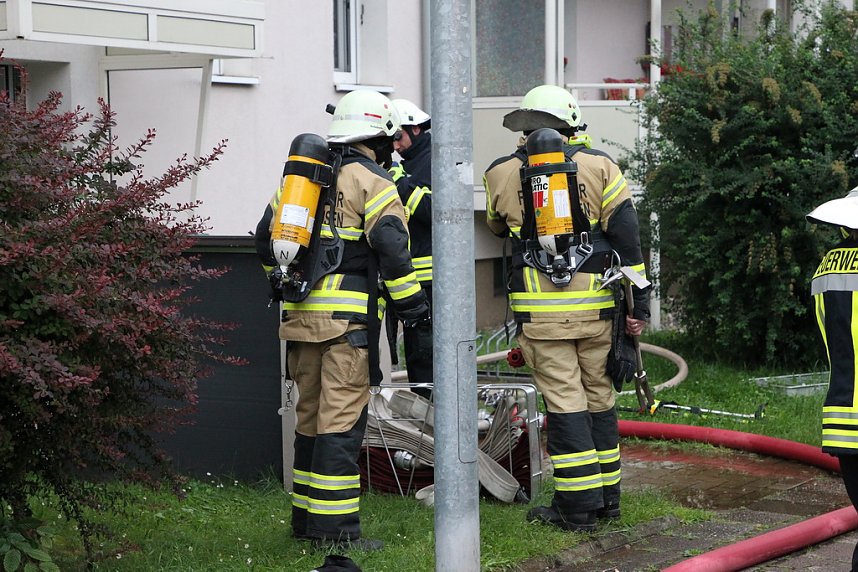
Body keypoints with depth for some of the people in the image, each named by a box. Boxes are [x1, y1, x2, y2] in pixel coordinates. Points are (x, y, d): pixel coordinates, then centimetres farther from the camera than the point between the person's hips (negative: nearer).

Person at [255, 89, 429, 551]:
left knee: (310, 413, 16)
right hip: (349, 316, -7)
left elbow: (266, 238, 18)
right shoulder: (372, 181, -5)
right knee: (341, 420, -6)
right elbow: (391, 248, -15)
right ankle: (334, 526, -6)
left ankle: (305, 516, 23)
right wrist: (414, 308, -9)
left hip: (300, 316, 7)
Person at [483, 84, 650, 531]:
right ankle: (607, 496, 21)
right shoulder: (599, 166, 3)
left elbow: (498, 225, 23)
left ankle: (578, 507, 1)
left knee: (564, 401, 1)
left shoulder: (501, 174, 3)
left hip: (539, 307, -1)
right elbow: (627, 240, 1)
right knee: (598, 396, 13)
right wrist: (639, 305, 4)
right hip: (595, 308, 2)